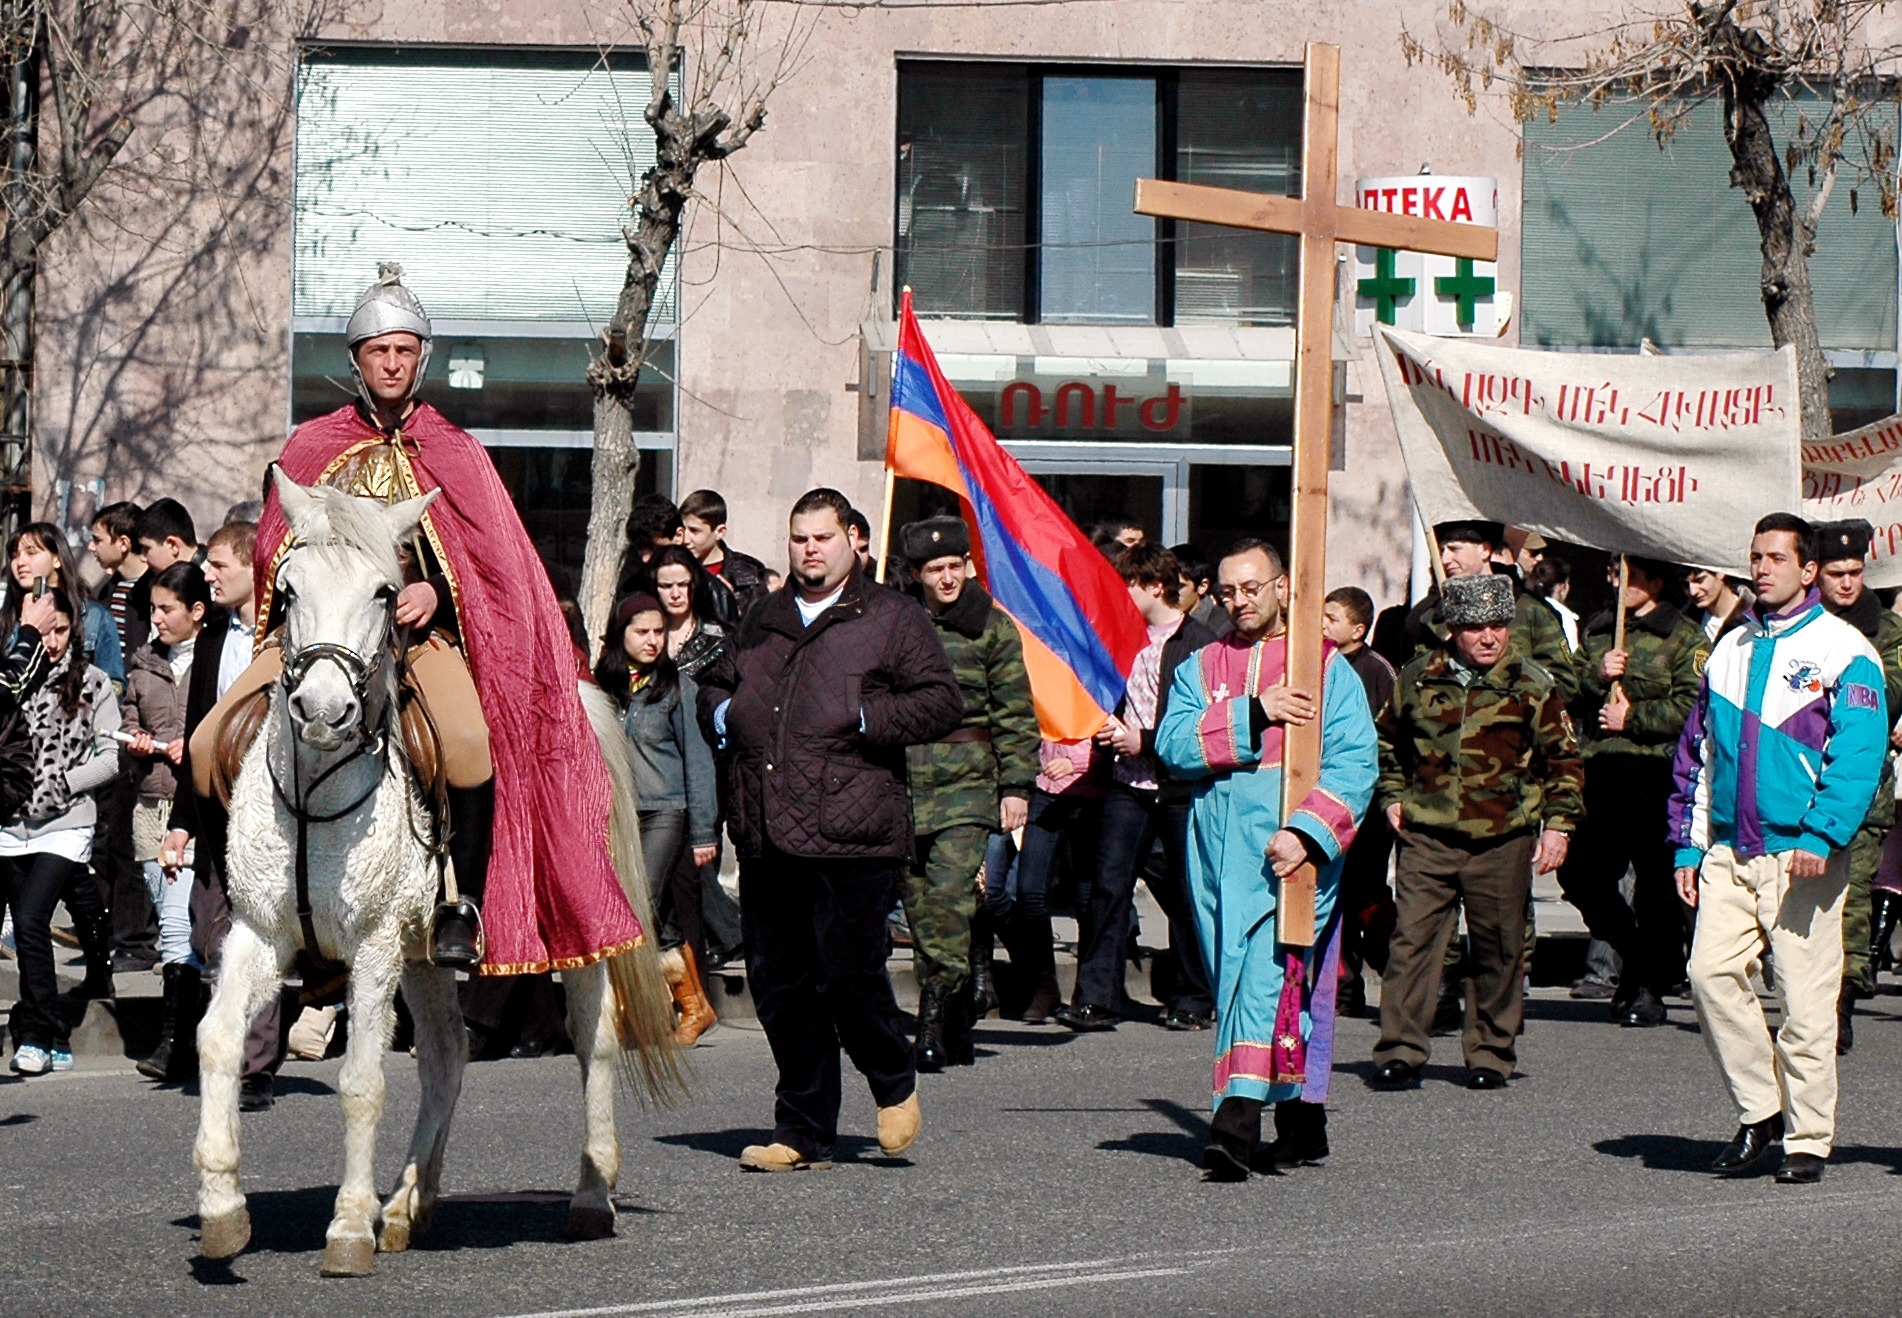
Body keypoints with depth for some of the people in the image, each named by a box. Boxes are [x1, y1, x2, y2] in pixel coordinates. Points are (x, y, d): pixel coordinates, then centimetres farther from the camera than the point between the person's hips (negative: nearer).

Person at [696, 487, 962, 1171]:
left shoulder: (893, 618, 4)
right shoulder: (764, 620, 21)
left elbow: (942, 700, -2)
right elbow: (716, 682, 35)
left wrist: (870, 720, -12)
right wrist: (722, 716, 13)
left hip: (851, 833, -6)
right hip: (765, 833, 6)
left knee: (848, 973, -8)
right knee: (779, 985, 5)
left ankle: (895, 1084, 20)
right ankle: (802, 1132, 13)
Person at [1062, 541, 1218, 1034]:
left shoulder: (1199, 643, -7)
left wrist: (1144, 741, -12)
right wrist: (1109, 730, 0)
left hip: (1181, 786, -4)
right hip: (1129, 784, 4)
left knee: (1185, 893, 5)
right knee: (1109, 885, -6)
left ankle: (1192, 1000, 16)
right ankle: (1096, 998, -6)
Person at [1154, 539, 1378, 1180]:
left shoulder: (1328, 669, 4)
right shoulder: (1200, 668, 16)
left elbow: (1354, 763, -7)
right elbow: (1173, 745, -1)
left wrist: (1306, 833, -21)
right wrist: (1252, 715, -13)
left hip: (1293, 846, -5)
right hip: (1218, 844, 5)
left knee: (1268, 971, -18)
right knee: (1233, 978, 7)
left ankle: (1239, 1115, -29)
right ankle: (1303, 1117, 16)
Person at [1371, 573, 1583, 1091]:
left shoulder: (1532, 685, 2)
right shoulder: (1418, 679, 7)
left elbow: (1563, 761, 8)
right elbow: (1388, 742, 24)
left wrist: (1558, 824, 0)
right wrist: (1391, 797, 13)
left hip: (1502, 843, -1)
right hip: (1426, 838, 1)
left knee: (1499, 951, 4)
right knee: (1411, 941, -5)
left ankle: (1490, 1054, 15)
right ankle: (1399, 1053, -3)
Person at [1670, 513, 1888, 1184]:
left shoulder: (1843, 651, -1)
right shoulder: (1731, 650, 17)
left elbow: (1858, 754, -9)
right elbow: (1696, 751, 21)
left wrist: (1823, 834, -21)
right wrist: (1687, 845, 14)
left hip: (1802, 854, -5)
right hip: (1728, 850, 5)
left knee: (1806, 999, -3)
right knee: (1711, 971, -8)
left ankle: (1808, 1139, 6)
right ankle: (1759, 1111, 6)